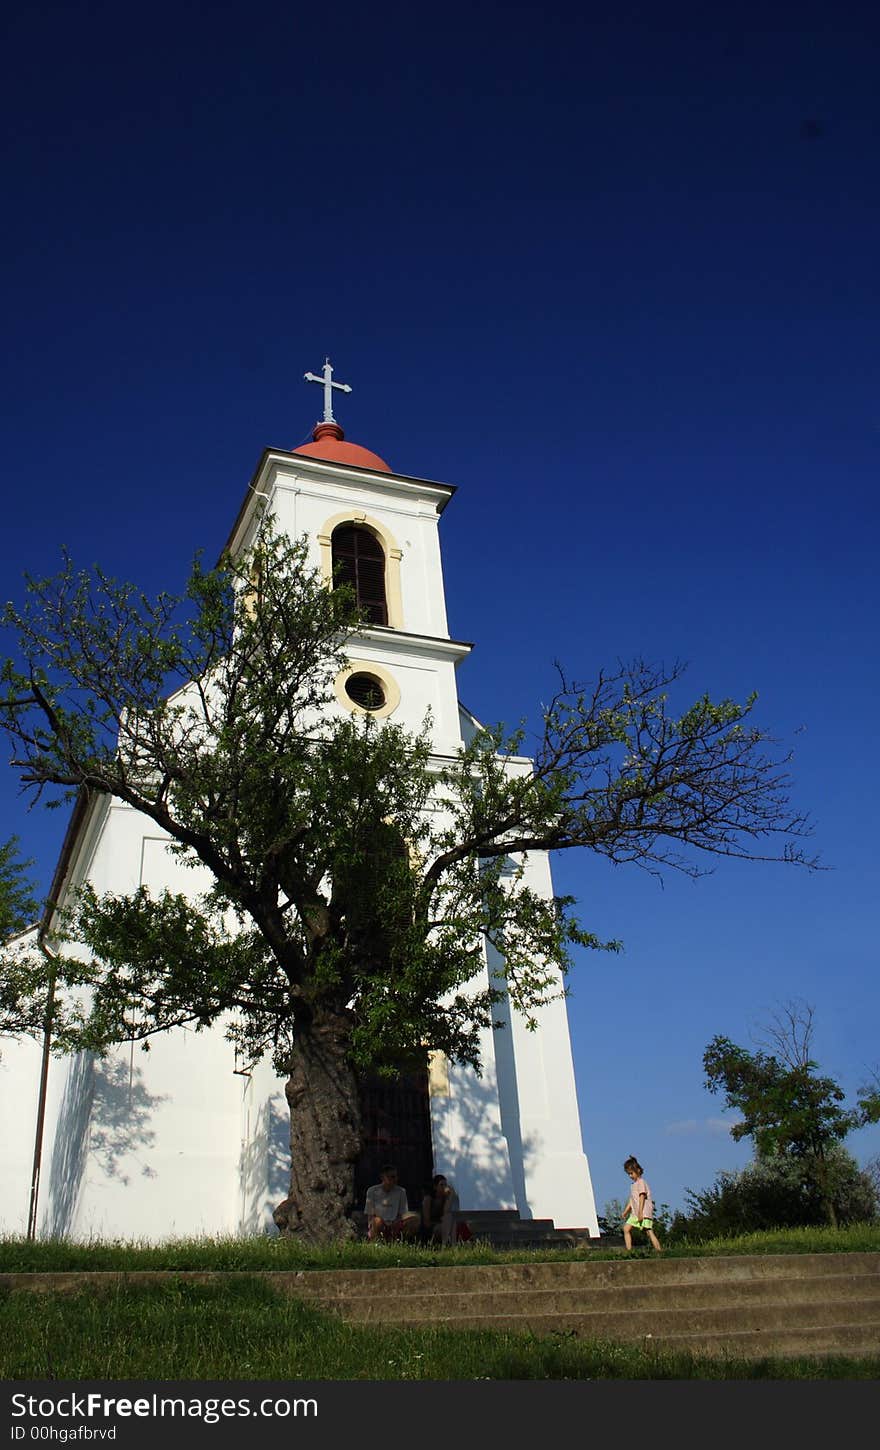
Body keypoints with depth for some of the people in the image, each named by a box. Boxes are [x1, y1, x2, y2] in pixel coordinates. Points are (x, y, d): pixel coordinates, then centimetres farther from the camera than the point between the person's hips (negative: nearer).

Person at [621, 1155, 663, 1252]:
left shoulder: (641, 1182, -7)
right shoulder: (634, 1184, 20)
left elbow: (642, 1197, -15)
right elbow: (632, 1199, 22)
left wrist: (640, 1213, -21)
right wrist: (626, 1211, 16)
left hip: (644, 1212, -9)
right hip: (635, 1213, 9)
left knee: (649, 1232, -17)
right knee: (626, 1229, 3)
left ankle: (659, 1251, -21)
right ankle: (629, 1251, 3)